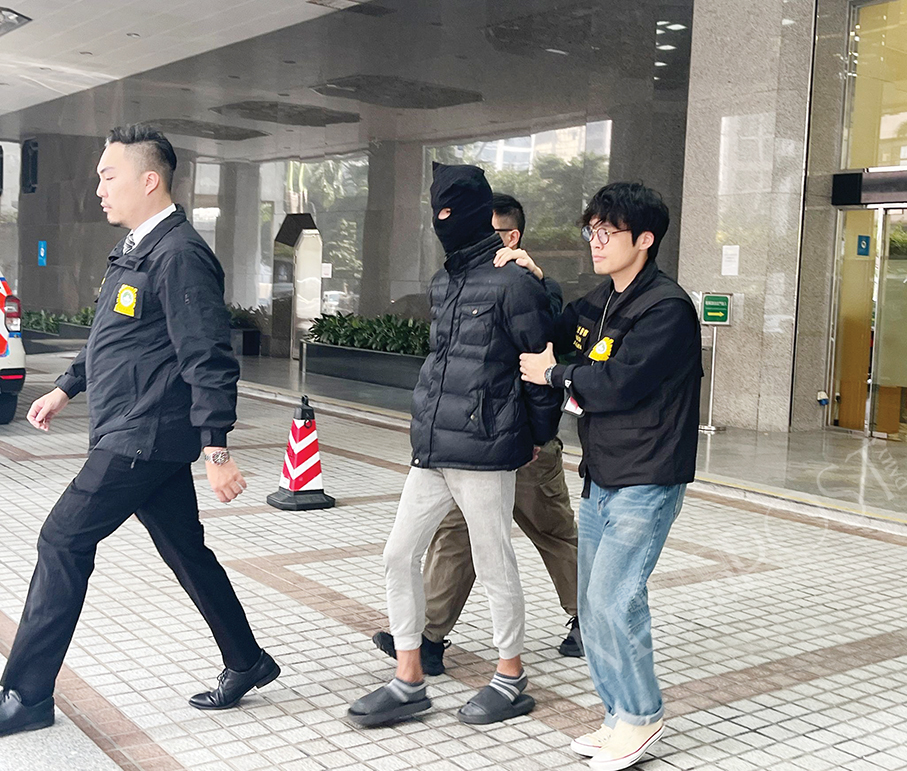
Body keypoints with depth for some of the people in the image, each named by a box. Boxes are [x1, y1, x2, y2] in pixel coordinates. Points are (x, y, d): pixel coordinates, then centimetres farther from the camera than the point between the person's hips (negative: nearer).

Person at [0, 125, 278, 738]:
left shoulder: (180, 255, -17)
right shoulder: (137, 248, 14)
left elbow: (209, 360, -22)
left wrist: (216, 450, -25)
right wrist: (66, 389, 30)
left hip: (144, 438, -10)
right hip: (134, 434, 10)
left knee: (63, 542, -5)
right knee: (185, 550, 15)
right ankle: (247, 663, 27)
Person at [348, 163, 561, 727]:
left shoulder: (512, 283, -11)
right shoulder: (444, 284, 14)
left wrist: (537, 437, 1)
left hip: (484, 453, -8)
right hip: (431, 449, 8)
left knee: (495, 565, 4)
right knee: (400, 556, 8)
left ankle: (512, 680, 23)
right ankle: (409, 683, 19)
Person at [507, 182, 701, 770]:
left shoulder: (667, 308, -16)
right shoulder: (601, 302, 12)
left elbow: (618, 383, -23)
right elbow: (557, 335, 26)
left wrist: (554, 373, -8)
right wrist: (534, 282, 9)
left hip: (646, 484, -9)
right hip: (601, 478, 9)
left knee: (613, 599, -9)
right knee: (595, 603, 11)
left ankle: (642, 716, 11)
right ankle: (621, 716, 26)